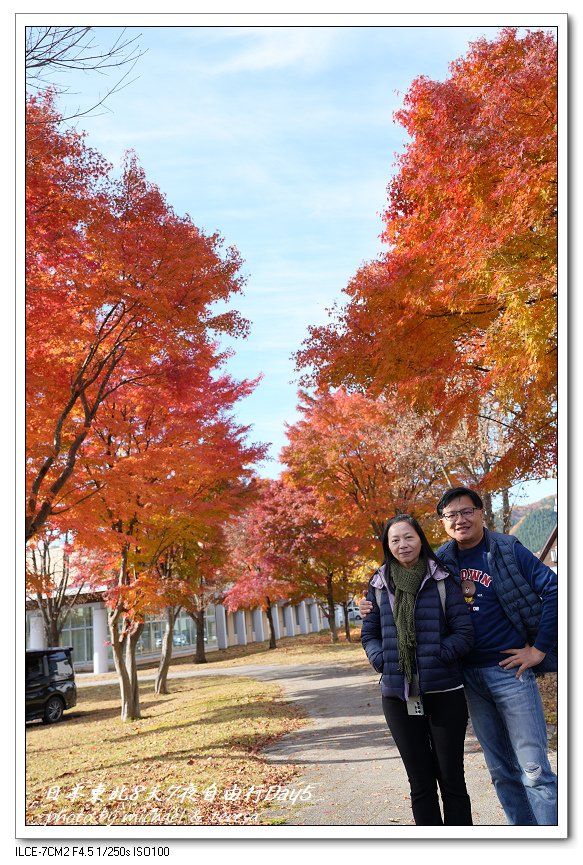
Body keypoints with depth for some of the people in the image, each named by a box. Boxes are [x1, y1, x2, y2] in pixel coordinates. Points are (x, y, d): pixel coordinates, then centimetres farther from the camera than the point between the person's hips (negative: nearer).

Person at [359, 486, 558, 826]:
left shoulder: (508, 551, -8)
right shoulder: (441, 561, 5)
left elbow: (554, 590, -13)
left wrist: (539, 649, -13)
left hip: (510, 669, -5)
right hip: (470, 676, 5)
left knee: (534, 769, -3)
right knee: (501, 769, 14)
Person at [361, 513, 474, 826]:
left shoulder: (442, 581, -2)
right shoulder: (379, 585, 6)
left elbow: (464, 633, -3)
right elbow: (369, 635, 11)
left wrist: (434, 657, -16)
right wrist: (382, 661, -7)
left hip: (443, 692, -2)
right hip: (398, 695, 2)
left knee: (451, 779, 7)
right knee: (420, 784, 12)